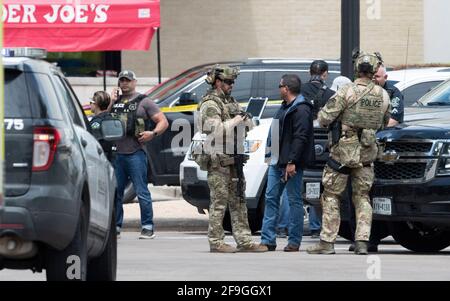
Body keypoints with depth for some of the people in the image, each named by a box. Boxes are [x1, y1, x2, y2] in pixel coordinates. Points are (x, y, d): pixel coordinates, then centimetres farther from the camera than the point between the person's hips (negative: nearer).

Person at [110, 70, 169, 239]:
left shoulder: (143, 102, 4)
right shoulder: (116, 101, 18)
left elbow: (163, 122, 1)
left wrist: (153, 133, -17)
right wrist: (111, 103, 6)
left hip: (135, 154, -5)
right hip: (117, 154, 5)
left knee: (142, 192, -6)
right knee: (115, 192, 7)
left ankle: (148, 227, -3)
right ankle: (115, 227, 14)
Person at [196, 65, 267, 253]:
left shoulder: (231, 102, 17)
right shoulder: (210, 104, -10)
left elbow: (250, 126, 22)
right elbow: (215, 130, -24)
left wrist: (245, 120, 0)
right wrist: (234, 122, -15)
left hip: (233, 159, 9)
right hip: (218, 161, -9)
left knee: (238, 201, 9)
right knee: (219, 202, -6)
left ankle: (244, 241, 11)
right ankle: (216, 242, -2)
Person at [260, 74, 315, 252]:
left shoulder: (301, 110, -13)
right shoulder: (285, 107, 19)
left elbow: (300, 137, -20)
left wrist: (292, 162, -24)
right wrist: (272, 155, 19)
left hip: (291, 163, -10)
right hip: (277, 161, 10)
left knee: (294, 200, -3)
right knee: (271, 198, 7)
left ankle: (294, 242, 2)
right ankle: (268, 240, 9)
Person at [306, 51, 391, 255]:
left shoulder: (347, 92, -14)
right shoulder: (383, 95, 1)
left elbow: (324, 118, -14)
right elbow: (384, 123, 14)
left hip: (343, 152, -4)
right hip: (367, 153, 4)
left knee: (331, 196, 5)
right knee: (362, 197, 13)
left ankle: (327, 242, 3)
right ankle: (362, 241, 4)